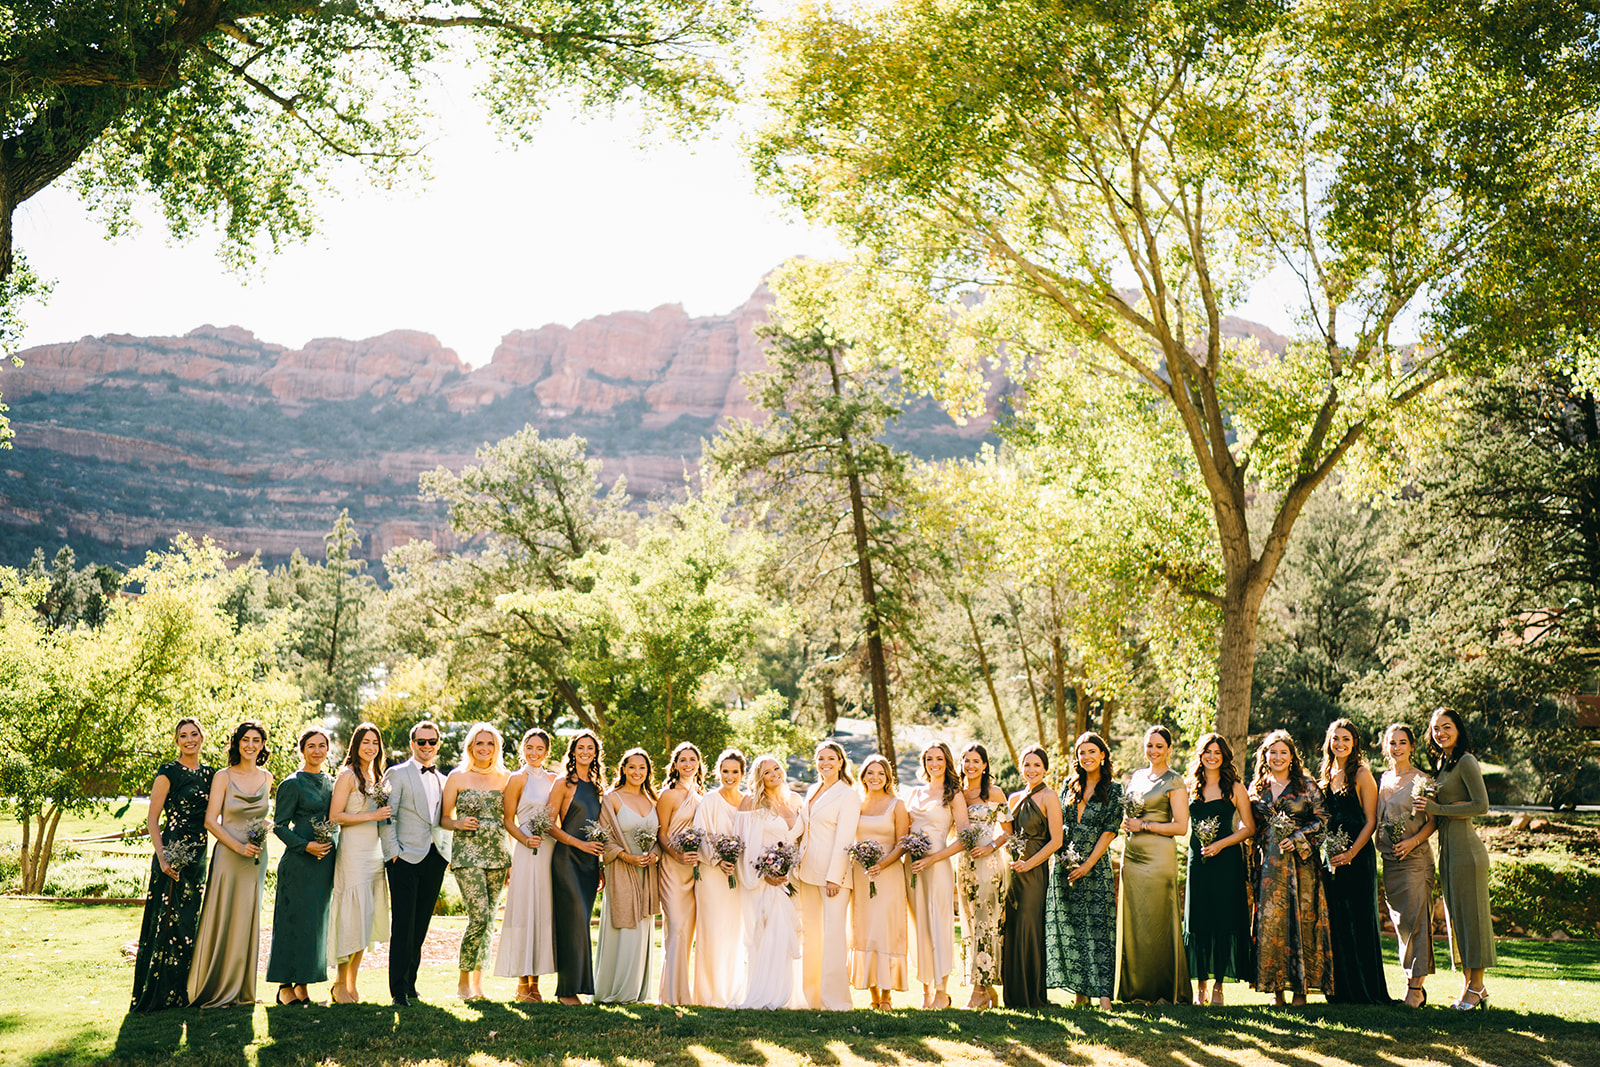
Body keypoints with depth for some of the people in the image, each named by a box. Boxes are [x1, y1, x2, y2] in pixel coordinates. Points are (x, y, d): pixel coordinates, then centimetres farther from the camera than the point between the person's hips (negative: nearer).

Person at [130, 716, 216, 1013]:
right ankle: (160, 994, 3)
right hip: (173, 854, -7)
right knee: (170, 923, -5)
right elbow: (152, 819, -8)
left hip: (198, 856, 7)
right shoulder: (168, 772, -6)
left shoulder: (210, 773, 13)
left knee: (188, 923, 11)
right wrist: (162, 856, -18)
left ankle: (180, 992, 19)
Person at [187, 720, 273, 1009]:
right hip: (228, 855, -4)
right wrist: (238, 846, -17)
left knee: (247, 920, 9)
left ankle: (241, 990, 19)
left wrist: (261, 839, 6)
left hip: (256, 858, 4)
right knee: (222, 919, -2)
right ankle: (216, 989, 8)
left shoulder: (266, 778, 8)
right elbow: (210, 821, -9)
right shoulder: (223, 777, -6)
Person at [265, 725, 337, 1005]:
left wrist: (331, 849, 8)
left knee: (317, 922, 7)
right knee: (295, 922, -4)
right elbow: (279, 825, -8)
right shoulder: (292, 784, -6)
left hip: (325, 861, 6)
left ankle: (303, 985, 15)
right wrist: (306, 845, -18)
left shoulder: (329, 782, 13)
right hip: (299, 863, -6)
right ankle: (285, 987, 6)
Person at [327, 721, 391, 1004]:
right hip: (353, 851, -7)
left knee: (367, 920, 7)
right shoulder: (348, 775, -6)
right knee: (352, 919, -7)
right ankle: (340, 983, 3)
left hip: (375, 851, 7)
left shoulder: (376, 776, 17)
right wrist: (371, 816, -16)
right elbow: (335, 816, -13)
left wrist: (386, 816, 8)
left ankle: (352, 983, 14)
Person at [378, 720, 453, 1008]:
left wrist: (447, 853, 12)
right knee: (403, 925, -6)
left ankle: (411, 983, 18)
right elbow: (387, 818, -5)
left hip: (435, 859, 5)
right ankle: (398, 990, -1)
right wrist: (393, 852, -11)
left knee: (420, 926, 9)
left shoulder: (443, 779, 17)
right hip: (406, 858, -5)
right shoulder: (397, 774, 0)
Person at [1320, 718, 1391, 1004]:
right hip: (1331, 856, 6)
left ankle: (1366, 990, 4)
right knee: (1334, 921, 8)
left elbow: (1371, 821, -8)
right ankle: (1340, 989, 15)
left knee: (1358, 920, -4)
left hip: (1357, 856, -6)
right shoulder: (1326, 774, 13)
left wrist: (1351, 853, -18)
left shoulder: (1362, 774, -5)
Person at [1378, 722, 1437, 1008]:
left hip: (1415, 857, -6)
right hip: (1389, 860, 6)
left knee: (1416, 919, -7)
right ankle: (1412, 979, 15)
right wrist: (1378, 845, 7)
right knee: (1399, 921, 8)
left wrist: (1413, 841, -18)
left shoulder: (1422, 780, -3)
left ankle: (1416, 987, -4)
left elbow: (1433, 821, -5)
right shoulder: (1382, 780, 14)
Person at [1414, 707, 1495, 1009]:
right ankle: (1469, 984, 16)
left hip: (1465, 846, -9)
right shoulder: (1440, 763, 17)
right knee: (1455, 915, 10)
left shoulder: (1466, 761, -9)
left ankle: (1476, 986, 4)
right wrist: (1426, 806, -1)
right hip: (1446, 847, 9)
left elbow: (1481, 805, -17)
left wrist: (1438, 809, -16)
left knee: (1470, 914, -3)